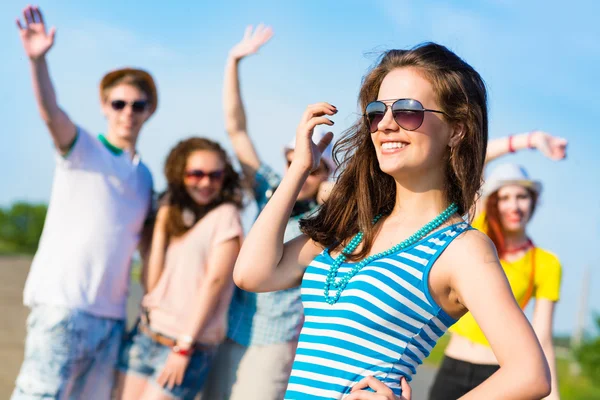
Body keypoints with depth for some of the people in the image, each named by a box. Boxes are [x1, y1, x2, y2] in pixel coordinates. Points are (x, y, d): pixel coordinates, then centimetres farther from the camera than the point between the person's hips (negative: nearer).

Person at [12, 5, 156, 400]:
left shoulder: (144, 176, 17)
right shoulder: (82, 148, -1)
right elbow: (51, 113, -20)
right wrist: (38, 60, -37)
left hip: (111, 314, 6)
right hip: (63, 303, -6)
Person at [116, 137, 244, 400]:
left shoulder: (225, 216, -5)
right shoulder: (173, 214, 13)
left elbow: (214, 281, -11)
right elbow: (151, 282, 6)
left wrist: (184, 347, -13)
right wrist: (161, 227, -1)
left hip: (189, 345, -6)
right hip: (145, 335, 6)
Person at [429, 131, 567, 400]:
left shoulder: (546, 265, 0)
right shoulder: (482, 235, 5)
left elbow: (542, 339, -3)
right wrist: (528, 140, -11)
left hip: (499, 377, -3)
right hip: (452, 371, 3)